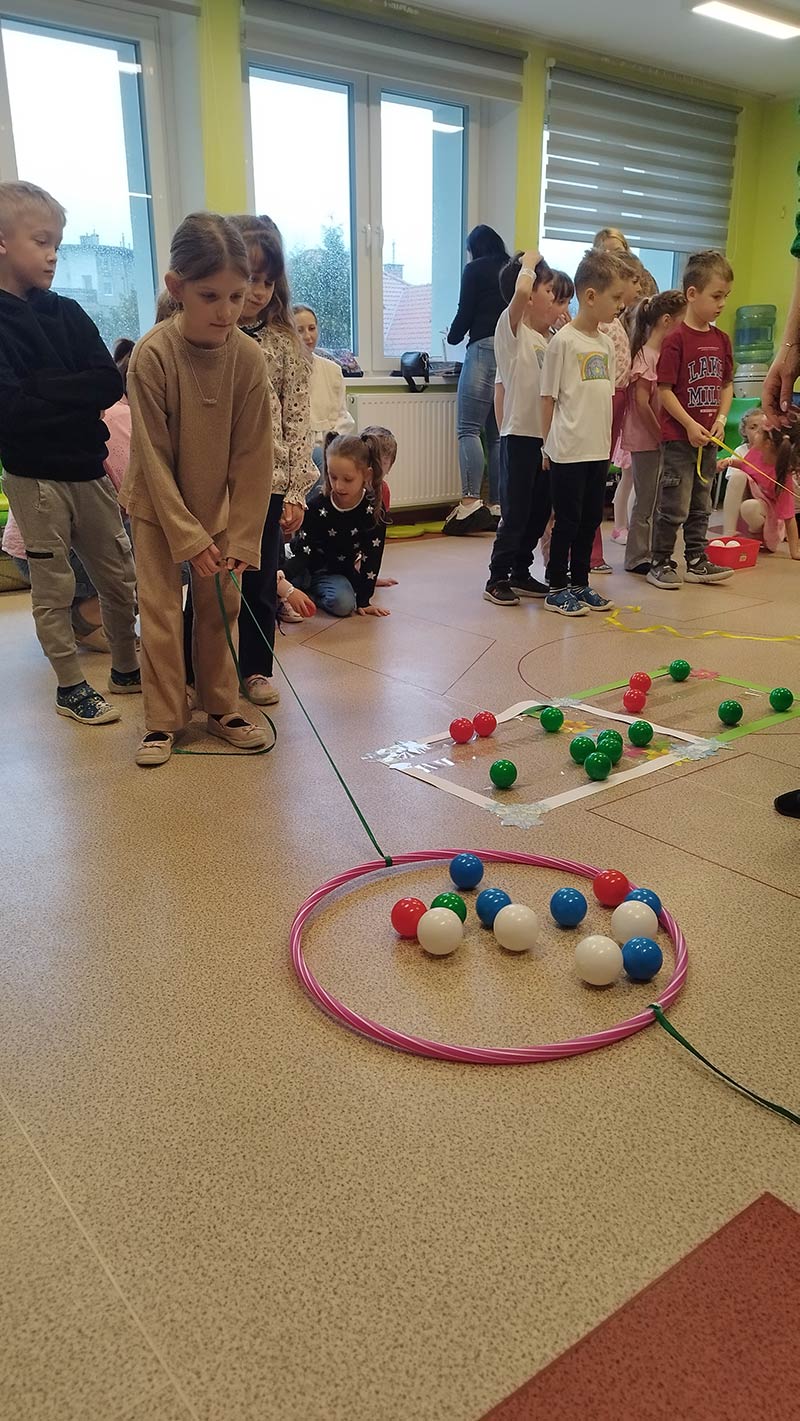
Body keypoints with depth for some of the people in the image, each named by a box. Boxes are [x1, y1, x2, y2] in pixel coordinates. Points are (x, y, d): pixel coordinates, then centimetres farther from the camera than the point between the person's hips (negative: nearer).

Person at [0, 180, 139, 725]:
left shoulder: (67, 314, 6)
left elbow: (111, 383, -5)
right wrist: (73, 392, -13)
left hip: (88, 466, 5)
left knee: (120, 578, 12)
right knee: (55, 589, 7)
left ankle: (127, 668, 31)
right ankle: (71, 686, 21)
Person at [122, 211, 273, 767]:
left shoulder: (248, 357, -15)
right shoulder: (153, 355, -22)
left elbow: (252, 456, -12)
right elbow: (153, 457, -18)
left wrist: (241, 538, -13)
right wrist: (188, 536, -19)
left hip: (221, 506, 2)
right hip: (159, 505, -2)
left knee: (221, 605, 7)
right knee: (161, 611, -1)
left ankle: (221, 707, 23)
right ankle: (164, 721, 12)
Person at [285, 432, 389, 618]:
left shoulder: (373, 510, -15)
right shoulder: (317, 506, -16)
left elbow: (371, 557, -12)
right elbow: (302, 549, -20)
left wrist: (363, 600, -15)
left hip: (335, 572, 1)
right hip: (304, 567, -1)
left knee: (344, 604, -32)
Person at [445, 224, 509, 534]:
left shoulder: (475, 269, 5)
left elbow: (465, 312, 1)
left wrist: (453, 336, 19)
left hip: (485, 349, -6)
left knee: (469, 428, -9)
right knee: (498, 432, 5)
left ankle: (470, 501, -22)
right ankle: (496, 506, 3)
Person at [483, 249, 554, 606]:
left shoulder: (541, 338, 16)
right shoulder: (511, 327, -9)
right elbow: (520, 291, -29)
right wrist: (529, 263, -9)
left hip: (543, 436, 8)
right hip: (519, 436, -8)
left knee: (539, 510, 13)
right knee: (515, 512, -4)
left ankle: (520, 573, 24)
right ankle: (497, 578, 7)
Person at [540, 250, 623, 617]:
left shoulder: (606, 343, 10)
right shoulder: (563, 341, -10)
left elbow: (606, 396, 16)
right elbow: (548, 398, -8)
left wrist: (607, 442, 14)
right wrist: (548, 445, -7)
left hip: (598, 449, 7)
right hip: (568, 450, -7)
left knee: (590, 519, 12)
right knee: (567, 520, 1)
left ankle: (580, 584, 24)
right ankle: (557, 589, 13)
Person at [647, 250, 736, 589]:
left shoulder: (721, 339, 9)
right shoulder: (676, 339, -12)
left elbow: (726, 384, 14)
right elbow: (664, 389, -15)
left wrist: (721, 418, -1)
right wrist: (690, 425, -16)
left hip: (708, 437, 7)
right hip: (679, 436, -7)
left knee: (701, 505, 15)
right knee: (674, 507, -2)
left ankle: (696, 561, 25)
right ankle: (660, 563, 11)